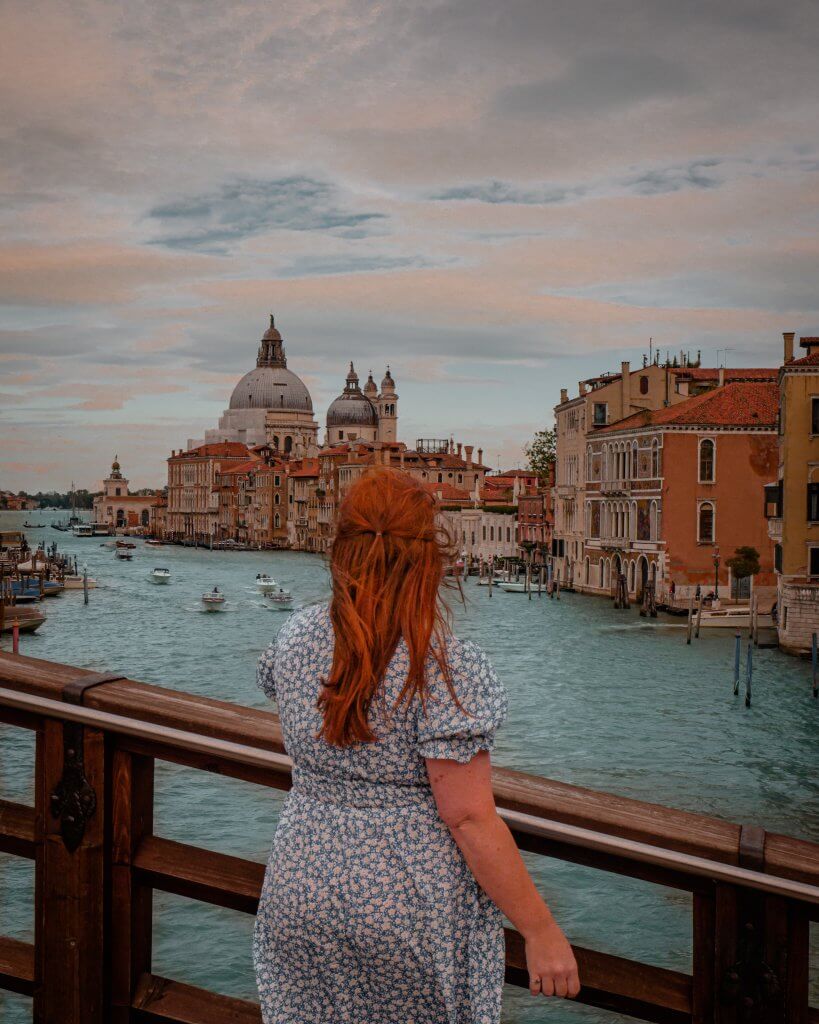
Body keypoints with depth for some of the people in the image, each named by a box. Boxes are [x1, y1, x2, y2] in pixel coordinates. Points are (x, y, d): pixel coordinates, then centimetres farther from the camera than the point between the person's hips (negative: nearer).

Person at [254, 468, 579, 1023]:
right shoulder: (449, 666, -21)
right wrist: (543, 931, -13)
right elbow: (470, 820, -21)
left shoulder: (294, 639, -5)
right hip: (415, 907, -4)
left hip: (303, 889, 5)